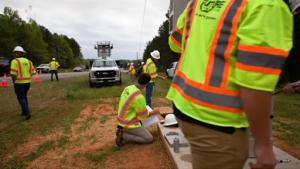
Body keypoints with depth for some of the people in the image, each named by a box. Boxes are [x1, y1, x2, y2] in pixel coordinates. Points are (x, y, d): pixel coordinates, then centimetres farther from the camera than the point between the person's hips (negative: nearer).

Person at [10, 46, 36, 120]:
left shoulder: (15, 61, -12)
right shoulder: (28, 61, 7)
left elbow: (13, 73, -17)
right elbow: (32, 72, 5)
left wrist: (14, 82, -2)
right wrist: (26, 78, 12)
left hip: (19, 82, -6)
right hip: (28, 82, 6)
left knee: (21, 98, 2)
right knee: (24, 96, 22)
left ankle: (27, 113, -9)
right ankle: (24, 111, 28)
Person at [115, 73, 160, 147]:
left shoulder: (128, 88, -2)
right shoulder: (139, 97, -29)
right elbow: (143, 115, -17)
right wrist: (153, 112, 2)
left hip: (123, 120, 9)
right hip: (130, 124, -9)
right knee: (149, 139, -1)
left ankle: (122, 129, 12)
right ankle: (123, 136, -5)